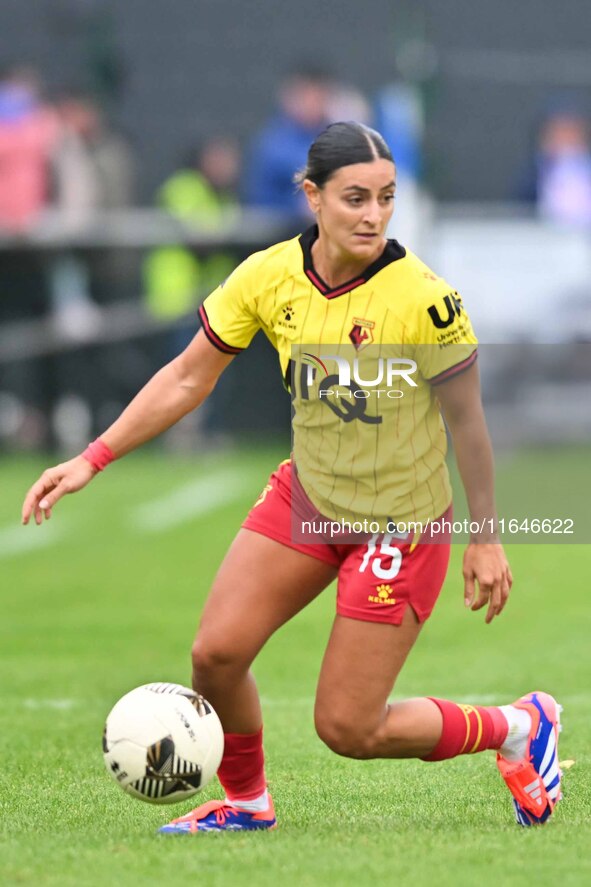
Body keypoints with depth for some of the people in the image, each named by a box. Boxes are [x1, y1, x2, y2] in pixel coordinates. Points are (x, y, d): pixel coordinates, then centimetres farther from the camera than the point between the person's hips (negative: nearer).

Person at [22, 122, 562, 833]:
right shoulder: (268, 277, -12)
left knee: (347, 729, -3)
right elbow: (187, 379, -1)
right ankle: (246, 802, 22)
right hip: (306, 495, 5)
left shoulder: (422, 297, -25)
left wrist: (486, 540, -6)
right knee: (215, 653, -8)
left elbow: (466, 419, -12)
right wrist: (92, 460, -5)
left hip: (402, 525, -5)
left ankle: (520, 727, 22)